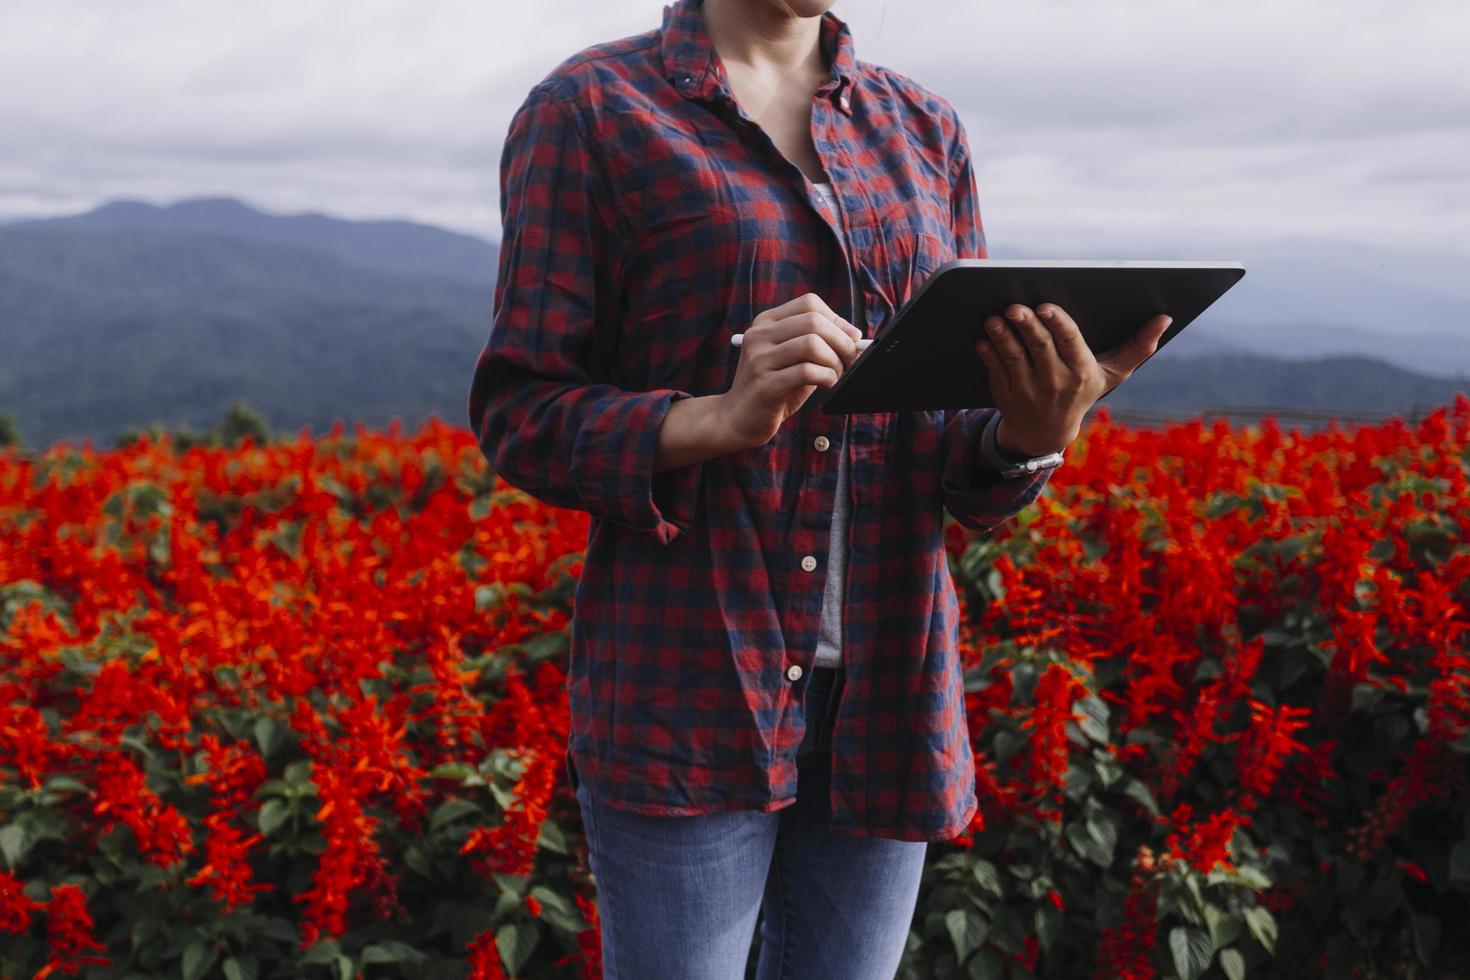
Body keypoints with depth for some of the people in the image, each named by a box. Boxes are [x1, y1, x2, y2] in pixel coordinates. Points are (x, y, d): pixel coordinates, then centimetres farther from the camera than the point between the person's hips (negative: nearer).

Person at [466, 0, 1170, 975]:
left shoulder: (924, 129, 11)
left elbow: (964, 457, 10)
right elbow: (522, 415, -4)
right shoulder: (587, 109, -1)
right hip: (690, 689, -4)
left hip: (888, 690, 4)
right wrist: (725, 419, -22)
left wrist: (1030, 437, -13)